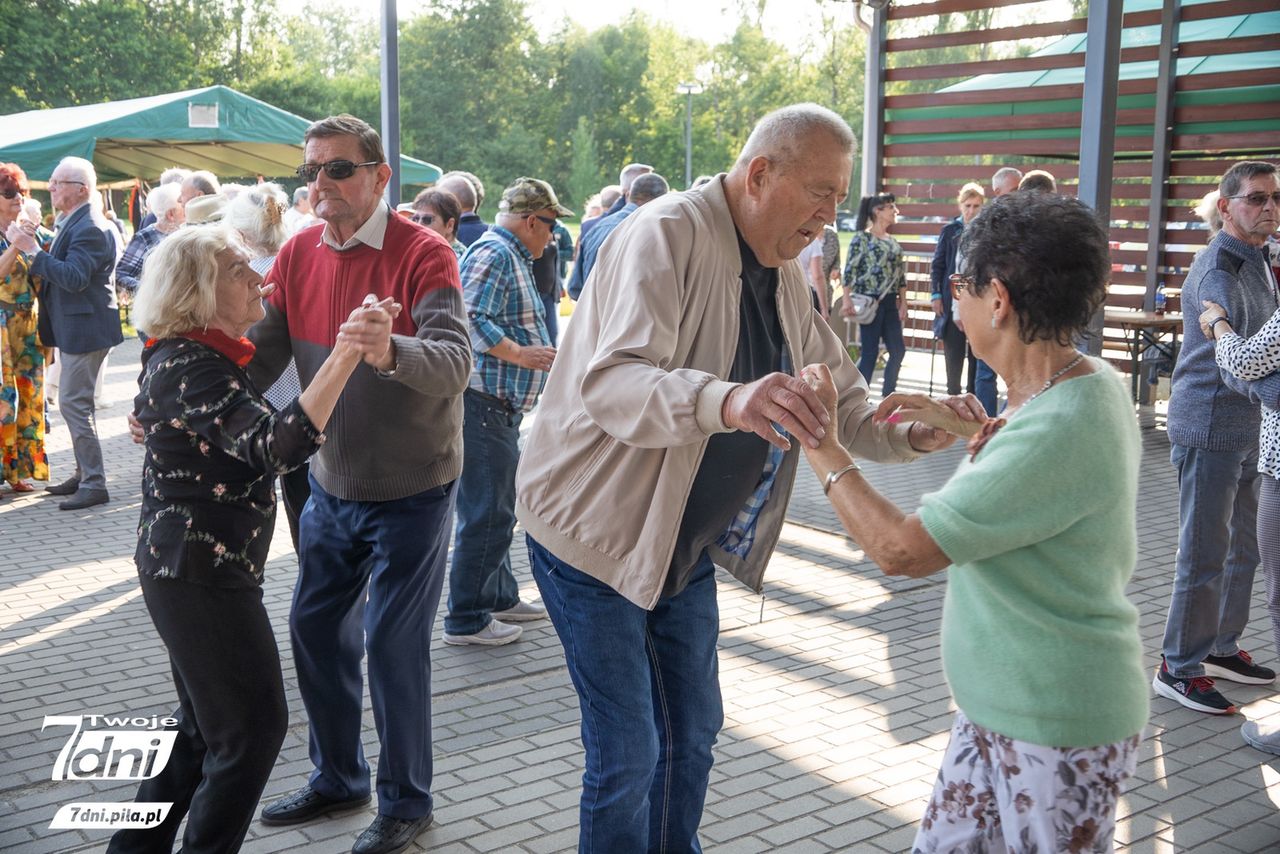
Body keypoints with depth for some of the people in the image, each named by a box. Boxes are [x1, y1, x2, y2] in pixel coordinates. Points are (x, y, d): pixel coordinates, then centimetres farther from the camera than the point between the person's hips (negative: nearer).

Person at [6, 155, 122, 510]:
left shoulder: (89, 228, -18)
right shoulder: (73, 223, 14)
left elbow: (74, 277, -27)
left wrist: (33, 249, -25)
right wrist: (34, 247, 4)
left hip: (85, 328, -11)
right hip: (72, 327, 11)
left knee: (73, 403, -9)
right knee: (75, 403, 16)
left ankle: (94, 485, -4)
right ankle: (85, 474, 26)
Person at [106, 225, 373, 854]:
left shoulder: (196, 355, 10)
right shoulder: (190, 366, -22)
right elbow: (278, 445, -37)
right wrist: (343, 357, -46)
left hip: (189, 567, 11)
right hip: (200, 572, -11)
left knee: (208, 722, 21)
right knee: (255, 724, -1)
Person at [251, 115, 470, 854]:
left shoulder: (424, 254, -19)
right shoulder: (299, 255, -1)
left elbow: (454, 363, -32)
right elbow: (261, 356, -4)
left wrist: (389, 351, -53)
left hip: (411, 492, -6)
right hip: (332, 487, 6)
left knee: (394, 644, 0)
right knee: (317, 629, 15)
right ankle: (338, 777, 37)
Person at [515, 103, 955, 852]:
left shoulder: (787, 276, 4)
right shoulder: (669, 235, -22)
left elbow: (842, 398, 6)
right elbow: (609, 383, -37)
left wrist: (911, 435, -15)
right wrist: (727, 402, -54)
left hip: (686, 544, 8)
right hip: (596, 533, -8)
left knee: (693, 735, 19)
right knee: (627, 756, -1)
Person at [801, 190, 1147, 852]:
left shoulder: (1060, 429, -30)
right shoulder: (1083, 383, 0)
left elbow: (900, 549, -29)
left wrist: (817, 437, -18)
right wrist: (970, 427, 6)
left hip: (1057, 729, -9)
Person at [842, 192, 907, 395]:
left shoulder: (893, 242, 14)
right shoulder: (861, 237, -5)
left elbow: (900, 274, 16)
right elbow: (850, 270, -10)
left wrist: (903, 303, 12)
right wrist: (847, 300, -17)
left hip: (889, 303, 7)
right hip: (870, 301, -7)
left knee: (898, 350, 5)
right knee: (870, 352, -5)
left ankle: (888, 396, 16)